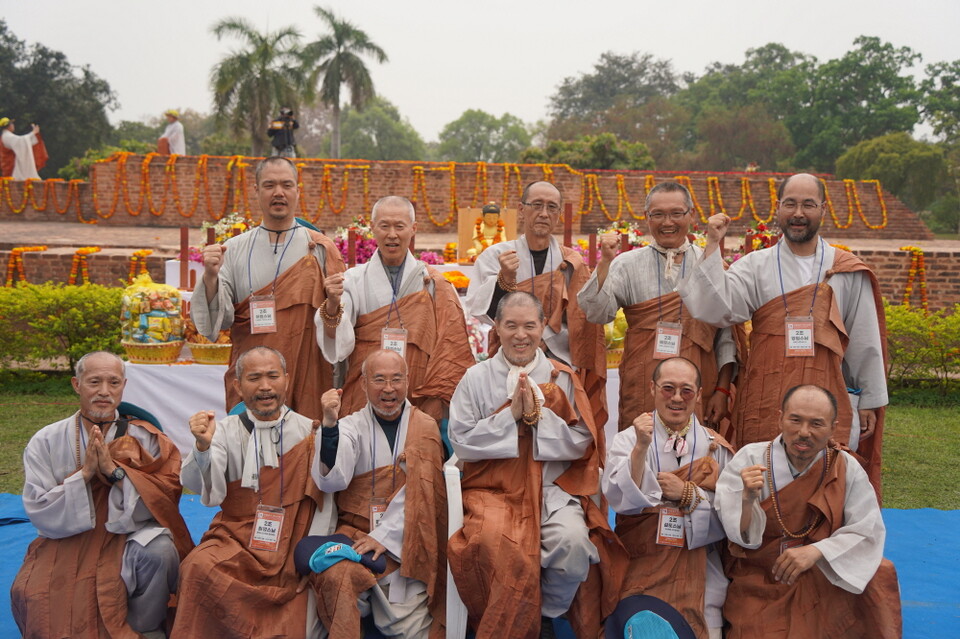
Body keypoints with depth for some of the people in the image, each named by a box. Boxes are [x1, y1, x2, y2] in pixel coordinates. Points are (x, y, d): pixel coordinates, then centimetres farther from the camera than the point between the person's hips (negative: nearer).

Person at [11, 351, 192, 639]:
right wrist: (85, 472, -16)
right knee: (31, 594, -28)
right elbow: (40, 514, -4)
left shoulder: (146, 439, 2)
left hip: (130, 542, 0)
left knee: (159, 550, -32)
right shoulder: (45, 442, 3)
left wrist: (114, 471, -18)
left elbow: (161, 503, -7)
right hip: (64, 549, 1)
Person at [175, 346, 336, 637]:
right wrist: (203, 446, -29)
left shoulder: (309, 432, 1)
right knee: (200, 567, -29)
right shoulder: (225, 430, 3)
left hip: (289, 553, -1)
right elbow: (199, 486, -12)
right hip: (235, 539, 1)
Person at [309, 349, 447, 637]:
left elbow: (420, 490, -3)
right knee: (335, 576, -31)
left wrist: (386, 536, -13)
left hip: (404, 537, 0)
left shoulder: (425, 427, 5)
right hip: (355, 530, 0)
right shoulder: (351, 425, 6)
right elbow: (331, 481, -9)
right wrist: (329, 424, -20)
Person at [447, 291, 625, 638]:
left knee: (574, 542, -29)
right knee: (502, 547, -31)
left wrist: (538, 415, -11)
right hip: (493, 488, -1)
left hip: (554, 486, 1)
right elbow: (461, 441, -1)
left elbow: (583, 442, 3)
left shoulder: (562, 377, 8)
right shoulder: (476, 378, 6)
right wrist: (511, 414, -10)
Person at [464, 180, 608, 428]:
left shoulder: (572, 263, 8)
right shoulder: (495, 256, 4)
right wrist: (503, 279, -25)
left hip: (560, 365, 1)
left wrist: (543, 338, -11)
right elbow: (476, 309, -10)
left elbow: (580, 321, 2)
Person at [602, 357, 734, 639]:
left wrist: (688, 494, -14)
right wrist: (641, 448, -25)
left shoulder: (716, 447, 3)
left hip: (698, 575, 2)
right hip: (640, 571, -1)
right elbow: (620, 500, -15)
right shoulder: (627, 440, -2)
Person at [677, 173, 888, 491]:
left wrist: (869, 402, 11)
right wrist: (713, 245, -13)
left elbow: (866, 341, 10)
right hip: (766, 402, 0)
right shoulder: (755, 266, 4)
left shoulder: (848, 272, 7)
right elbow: (715, 309, -11)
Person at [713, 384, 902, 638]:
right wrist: (747, 498, -33)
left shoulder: (846, 468, -4)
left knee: (879, 574, -21)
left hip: (827, 581, 2)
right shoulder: (749, 459, -9)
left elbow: (868, 533, -9)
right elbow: (739, 534, -11)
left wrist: (815, 551, -25)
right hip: (760, 582, -2)